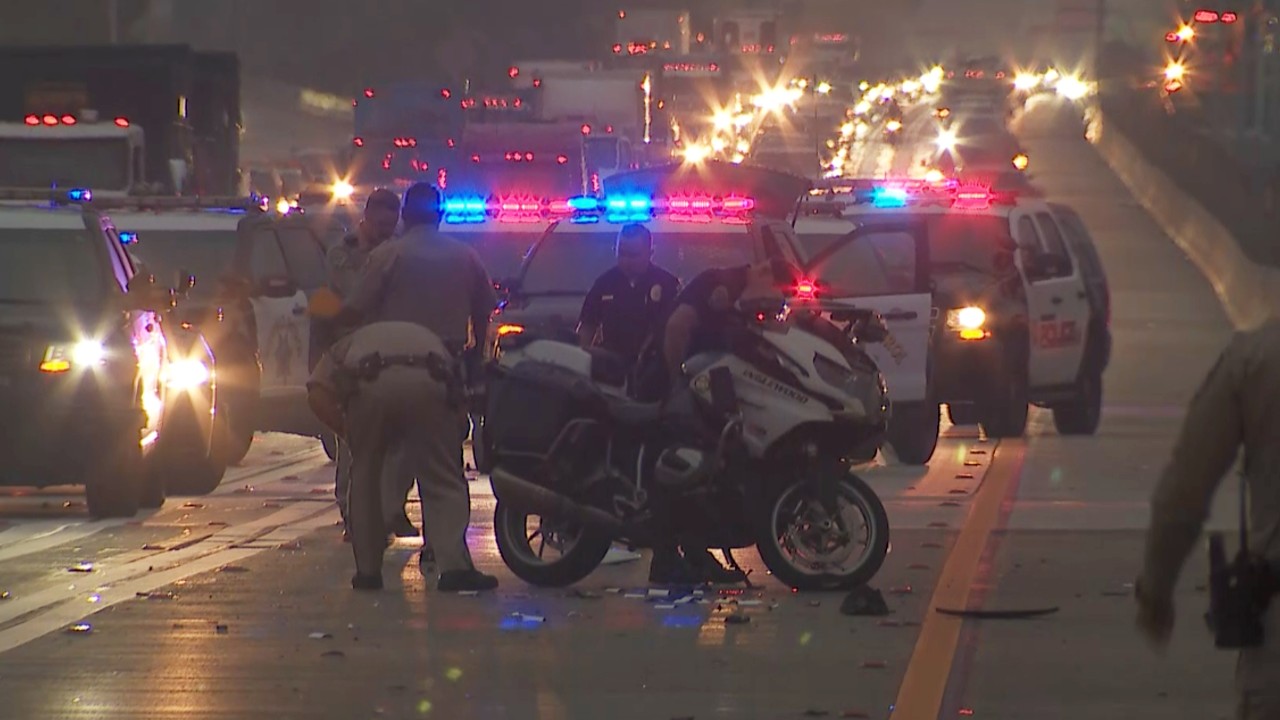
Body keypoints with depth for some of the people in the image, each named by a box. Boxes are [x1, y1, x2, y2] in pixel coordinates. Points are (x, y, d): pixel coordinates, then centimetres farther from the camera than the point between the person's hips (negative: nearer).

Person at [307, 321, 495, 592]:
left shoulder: (347, 346, 37)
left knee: (365, 477, 19)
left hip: (371, 385, -1)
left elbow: (318, 395, 16)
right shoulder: (429, 339, 42)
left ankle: (368, 572, 21)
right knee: (442, 481, 10)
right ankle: (455, 567, -4)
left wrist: (347, 433, 25)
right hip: (427, 383, 1)